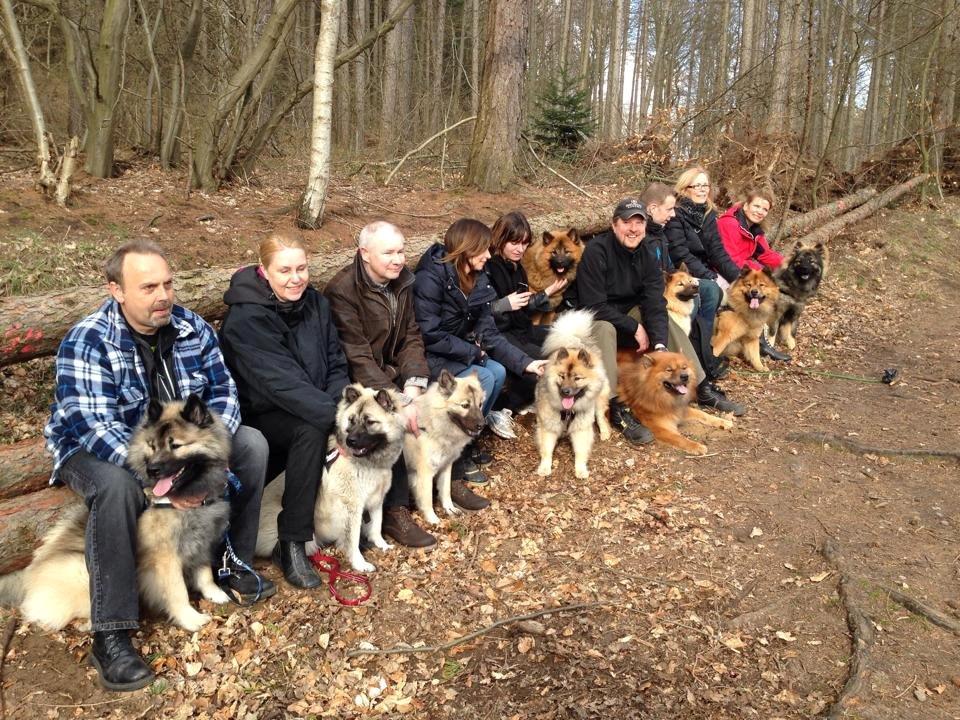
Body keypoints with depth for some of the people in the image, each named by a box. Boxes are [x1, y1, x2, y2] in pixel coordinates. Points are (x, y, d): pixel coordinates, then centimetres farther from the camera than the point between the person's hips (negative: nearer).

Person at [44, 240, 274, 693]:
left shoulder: (192, 328, -8)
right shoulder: (86, 343, -24)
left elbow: (222, 393, -7)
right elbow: (93, 426, -32)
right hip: (99, 452, -5)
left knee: (251, 444, -13)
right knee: (117, 484, -38)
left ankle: (234, 562, 3)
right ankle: (110, 636, -29)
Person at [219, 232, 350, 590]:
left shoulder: (315, 302, 0)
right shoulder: (244, 319, -20)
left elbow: (336, 366, 1)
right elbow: (283, 383, -28)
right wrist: (336, 417, -34)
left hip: (309, 405, 6)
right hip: (258, 415, -6)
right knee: (313, 430, -34)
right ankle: (291, 545, -25)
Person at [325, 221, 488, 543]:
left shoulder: (402, 281, 1)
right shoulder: (342, 291, -20)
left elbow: (411, 338, 1)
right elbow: (357, 358, -24)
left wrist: (413, 387, -16)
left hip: (393, 371, 7)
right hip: (358, 382, -7)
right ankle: (394, 510, -18)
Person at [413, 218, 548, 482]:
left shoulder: (478, 281, 1)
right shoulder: (431, 278, -23)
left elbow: (489, 334, -1)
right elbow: (429, 335, -25)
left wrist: (525, 362, -10)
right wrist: (472, 352, -18)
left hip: (457, 353, 8)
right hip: (427, 357, -8)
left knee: (499, 372, -11)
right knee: (483, 378, -21)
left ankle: (466, 439, 5)